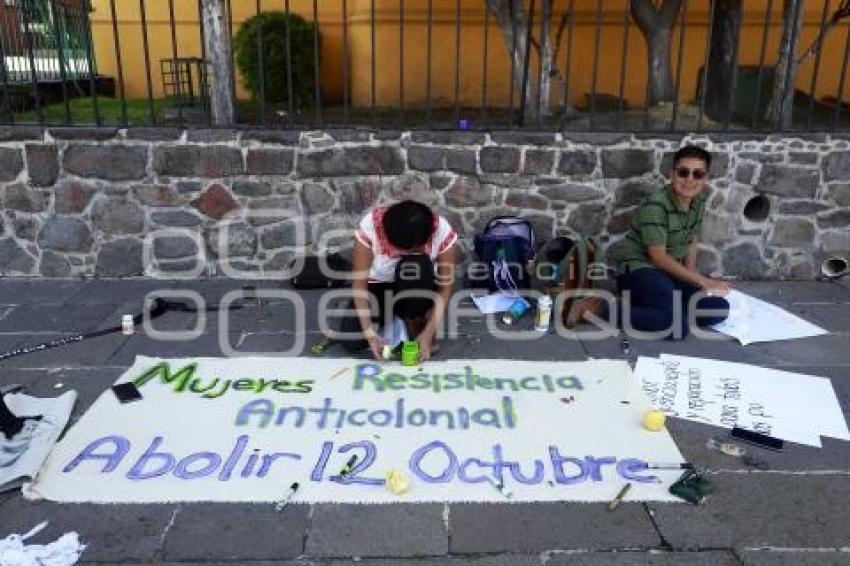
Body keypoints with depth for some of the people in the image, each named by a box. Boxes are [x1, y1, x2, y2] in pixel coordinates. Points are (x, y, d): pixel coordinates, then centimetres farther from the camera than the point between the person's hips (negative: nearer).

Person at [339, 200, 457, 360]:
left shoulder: (442, 231, -28)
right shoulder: (370, 226, -29)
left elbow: (445, 286, -20)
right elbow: (359, 282, -23)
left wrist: (429, 333, -27)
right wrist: (369, 332, -29)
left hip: (418, 290, 0)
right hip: (378, 286, 1)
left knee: (416, 265, -36)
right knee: (352, 342, -21)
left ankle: (416, 322, -9)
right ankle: (392, 315, 9)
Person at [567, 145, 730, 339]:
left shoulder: (699, 200, 6)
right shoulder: (656, 205, -18)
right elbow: (658, 257, -19)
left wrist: (692, 280, 4)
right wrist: (703, 281, -17)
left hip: (671, 272, 8)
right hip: (638, 271, -8)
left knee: (719, 309, -14)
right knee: (678, 325, -31)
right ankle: (600, 308, -18)